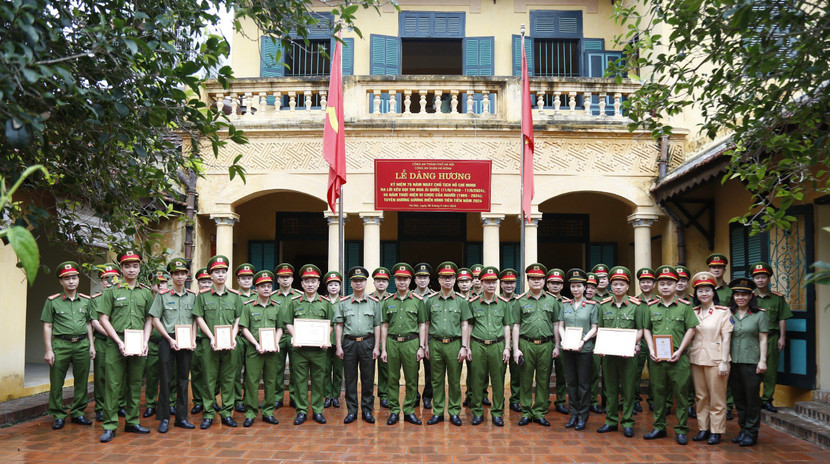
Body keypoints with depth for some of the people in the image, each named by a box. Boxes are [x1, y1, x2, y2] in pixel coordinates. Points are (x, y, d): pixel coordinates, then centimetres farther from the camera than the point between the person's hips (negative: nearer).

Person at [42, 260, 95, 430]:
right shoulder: (52, 301, 2)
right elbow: (47, 326, 1)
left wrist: (91, 345, 10)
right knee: (56, 383, 0)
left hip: (82, 344, 3)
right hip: (60, 345, -3)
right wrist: (48, 349, -6)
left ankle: (77, 413, 18)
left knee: (82, 381, 7)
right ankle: (58, 415, 12)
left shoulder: (86, 300, 11)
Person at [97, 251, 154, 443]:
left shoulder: (146, 292, 11)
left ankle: (132, 422, 19)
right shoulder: (112, 291, 3)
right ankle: (110, 426, 3)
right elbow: (103, 319, -1)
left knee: (135, 384, 9)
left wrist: (145, 342, -2)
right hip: (116, 343, -3)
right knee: (113, 384, -3)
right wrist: (119, 341, -10)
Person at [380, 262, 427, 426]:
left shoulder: (417, 300, 5)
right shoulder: (388, 301, 8)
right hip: (392, 343, 1)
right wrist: (383, 349, 3)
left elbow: (422, 325, 5)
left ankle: (409, 411, 14)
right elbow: (384, 326, 9)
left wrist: (421, 347, -2)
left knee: (412, 380, 3)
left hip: (411, 343, -1)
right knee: (393, 379, 5)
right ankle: (394, 411, 15)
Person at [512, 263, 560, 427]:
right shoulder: (520, 301, 4)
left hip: (546, 345, 2)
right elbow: (516, 326, 3)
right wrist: (516, 349, -3)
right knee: (526, 381, 4)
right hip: (526, 345, -1)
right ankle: (526, 412, 14)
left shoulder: (552, 301, 10)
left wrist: (557, 346, 5)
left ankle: (539, 413, 16)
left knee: (543, 381, 6)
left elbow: (556, 325, 12)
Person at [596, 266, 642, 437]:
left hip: (628, 353, -2)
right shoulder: (604, 305, 7)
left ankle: (627, 423, 13)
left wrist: (632, 345, -14)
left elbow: (640, 330, 2)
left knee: (628, 389, 3)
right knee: (610, 388, 8)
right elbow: (599, 329, 11)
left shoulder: (636, 305, 1)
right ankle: (611, 421, 18)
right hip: (608, 352, 2)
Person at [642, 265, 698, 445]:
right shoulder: (651, 306, 8)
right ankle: (659, 427, 20)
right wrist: (651, 350, -2)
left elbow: (691, 329, 0)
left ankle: (681, 430, 12)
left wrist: (679, 351, -8)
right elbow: (646, 329, 12)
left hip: (678, 357, -2)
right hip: (656, 357, 2)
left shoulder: (685, 306, 2)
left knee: (681, 393, 1)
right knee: (658, 393, 9)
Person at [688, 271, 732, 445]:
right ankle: (703, 429, 19)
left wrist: (724, 362, -11)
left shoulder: (723, 312, -1)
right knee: (700, 397, 10)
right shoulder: (693, 312, 10)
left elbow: (726, 338, -6)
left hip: (715, 359, -4)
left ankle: (716, 431, 9)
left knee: (717, 398, 1)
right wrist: (687, 355, 4)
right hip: (696, 359, 4)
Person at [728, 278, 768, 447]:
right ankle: (743, 429, 21)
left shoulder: (760, 315, 0)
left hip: (751, 362, -4)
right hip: (733, 362, 4)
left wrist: (762, 360, -8)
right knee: (738, 398, 10)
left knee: (752, 398, 2)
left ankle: (751, 433, 12)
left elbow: (763, 339, -2)